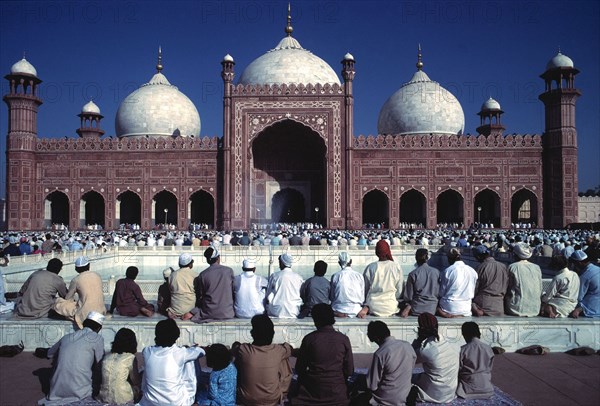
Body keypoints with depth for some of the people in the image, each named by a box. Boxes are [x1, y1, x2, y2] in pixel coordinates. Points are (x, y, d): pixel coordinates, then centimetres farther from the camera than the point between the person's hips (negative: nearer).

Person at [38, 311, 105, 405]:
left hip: (57, 390, 7)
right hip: (80, 391, -7)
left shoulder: (66, 337, 12)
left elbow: (50, 354, 28)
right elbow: (99, 364, 1)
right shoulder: (97, 338, -4)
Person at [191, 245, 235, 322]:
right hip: (227, 314, -1)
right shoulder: (229, 271, -5)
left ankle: (191, 314, 1)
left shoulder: (202, 275, -6)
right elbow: (233, 291, 7)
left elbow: (200, 296, 4)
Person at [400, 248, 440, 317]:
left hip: (417, 309, -3)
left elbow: (408, 296, -6)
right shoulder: (436, 272, -4)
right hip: (432, 309, 3)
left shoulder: (413, 274, -11)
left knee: (403, 303, 22)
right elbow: (438, 292, 4)